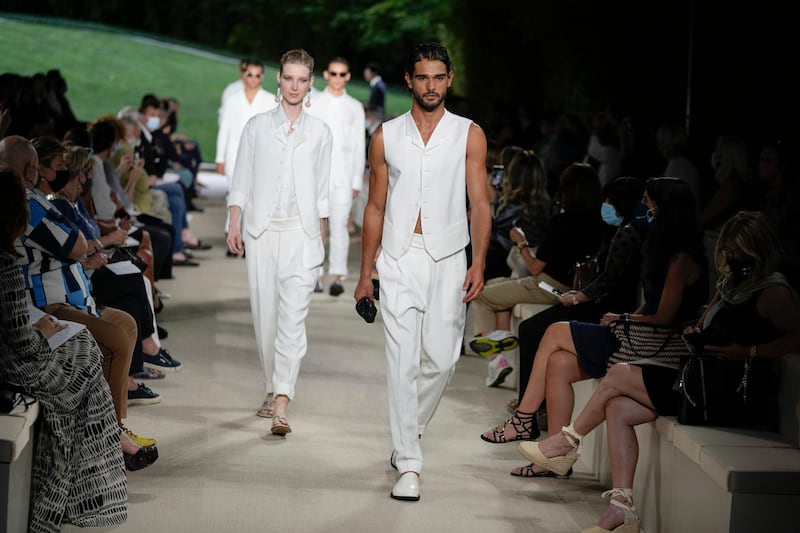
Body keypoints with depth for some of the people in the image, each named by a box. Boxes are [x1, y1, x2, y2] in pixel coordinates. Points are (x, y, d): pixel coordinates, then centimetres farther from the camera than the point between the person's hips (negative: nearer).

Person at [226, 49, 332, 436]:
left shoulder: (319, 131, 8)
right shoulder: (257, 126, 7)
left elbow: (322, 190, 11)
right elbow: (241, 181, 8)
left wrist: (320, 239, 8)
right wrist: (234, 226, -1)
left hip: (301, 233, -1)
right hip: (262, 231, 1)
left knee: (293, 317, -12)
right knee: (265, 315, 5)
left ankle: (281, 404, -18)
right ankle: (272, 389, 22)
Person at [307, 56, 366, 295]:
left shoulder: (355, 107, 10)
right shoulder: (313, 104, 8)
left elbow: (359, 146, 10)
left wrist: (357, 181, 5)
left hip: (343, 176, 0)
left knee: (339, 226, -7)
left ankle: (337, 276, -8)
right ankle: (315, 275, 3)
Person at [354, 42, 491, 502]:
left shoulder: (469, 135, 4)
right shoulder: (387, 137, 7)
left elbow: (480, 204, 1)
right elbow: (376, 208, 11)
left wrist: (479, 264, -10)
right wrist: (365, 272, 8)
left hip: (448, 260, 0)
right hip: (399, 259, 0)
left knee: (441, 358, 2)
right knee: (404, 359, -7)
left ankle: (410, 432, 29)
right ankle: (409, 464, -5)